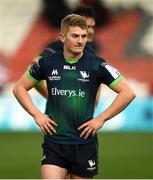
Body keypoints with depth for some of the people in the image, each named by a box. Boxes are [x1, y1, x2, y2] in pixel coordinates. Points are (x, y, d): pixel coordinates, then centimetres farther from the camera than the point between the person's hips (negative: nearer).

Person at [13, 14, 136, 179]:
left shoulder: (96, 65, -5)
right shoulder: (48, 63, 1)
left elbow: (128, 93, -6)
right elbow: (19, 88, 13)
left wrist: (101, 119, -9)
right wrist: (36, 114, 0)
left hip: (84, 142, 0)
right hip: (54, 142, 1)